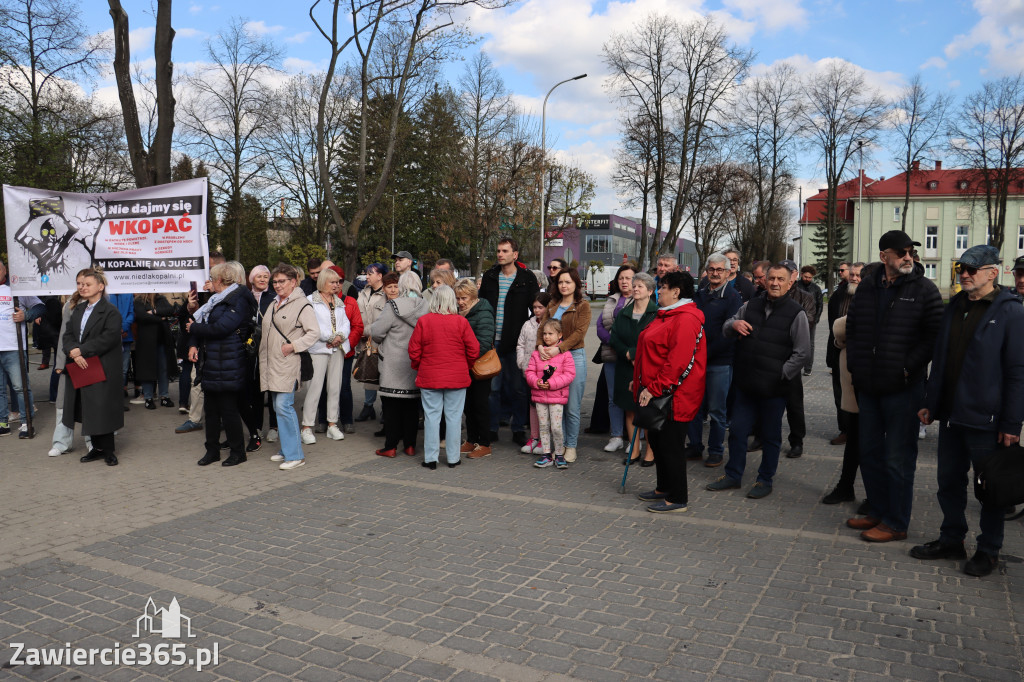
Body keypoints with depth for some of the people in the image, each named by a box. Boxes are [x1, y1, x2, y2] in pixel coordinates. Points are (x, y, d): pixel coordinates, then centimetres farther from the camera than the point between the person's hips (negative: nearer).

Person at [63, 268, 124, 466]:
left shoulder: (110, 311, -9)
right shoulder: (78, 310, 16)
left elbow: (109, 338, -20)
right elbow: (67, 335, 8)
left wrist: (81, 350, -18)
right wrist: (73, 352, -13)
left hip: (102, 371, -7)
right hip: (81, 368, 7)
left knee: (102, 410, -2)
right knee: (88, 411, 12)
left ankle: (107, 450, 10)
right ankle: (98, 448, 23)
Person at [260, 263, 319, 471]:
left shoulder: (302, 305, -8)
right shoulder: (274, 304, 18)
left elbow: (314, 332, -15)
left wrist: (293, 346, -17)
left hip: (288, 364, -8)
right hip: (270, 364, 9)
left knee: (283, 406, -12)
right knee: (277, 406, 11)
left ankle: (295, 455, -5)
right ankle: (286, 449, 22)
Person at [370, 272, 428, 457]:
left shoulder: (393, 307, -13)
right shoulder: (423, 306, 0)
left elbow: (376, 332, -10)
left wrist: (382, 341, 10)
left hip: (394, 364, -4)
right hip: (415, 364, 4)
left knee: (391, 405, 4)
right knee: (412, 405, 11)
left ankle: (391, 446, 7)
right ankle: (410, 445, 16)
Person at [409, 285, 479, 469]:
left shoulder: (423, 321, -5)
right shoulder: (461, 322, -7)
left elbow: (414, 350, -1)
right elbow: (474, 350, -3)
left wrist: (419, 368, 16)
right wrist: (465, 367, 15)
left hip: (429, 378, 0)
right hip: (457, 378, 0)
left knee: (431, 416, 7)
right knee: (454, 416, 8)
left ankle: (431, 458, 11)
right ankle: (453, 457, 15)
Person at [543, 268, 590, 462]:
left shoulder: (582, 305, 1)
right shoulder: (552, 305, 15)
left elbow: (579, 332, -9)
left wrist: (559, 348, -20)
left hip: (575, 356, -4)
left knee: (572, 407, -1)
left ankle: (571, 446, 11)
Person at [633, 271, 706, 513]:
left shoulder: (685, 320, -19)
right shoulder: (666, 315, 16)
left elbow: (678, 362, -26)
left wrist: (654, 389, -25)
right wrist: (640, 382, 21)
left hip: (673, 394, -11)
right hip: (656, 392, 11)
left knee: (671, 445, -2)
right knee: (657, 440, 18)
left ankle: (677, 499, 10)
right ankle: (664, 488, 33)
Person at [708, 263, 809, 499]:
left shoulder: (796, 313, -7)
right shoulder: (751, 305, 7)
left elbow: (800, 353, -7)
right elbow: (726, 330, 16)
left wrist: (780, 375, -14)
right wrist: (733, 324, -7)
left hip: (774, 387, -4)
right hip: (746, 383, 4)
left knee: (771, 436, 9)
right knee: (737, 430, 11)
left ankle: (765, 480, 25)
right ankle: (733, 475, 27)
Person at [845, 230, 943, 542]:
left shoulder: (924, 289, -6)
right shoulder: (867, 287, 9)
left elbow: (934, 336, -10)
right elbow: (852, 327, 16)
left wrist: (907, 368, -14)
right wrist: (855, 364, 6)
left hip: (903, 387, -6)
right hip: (868, 386, 6)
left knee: (898, 457, 1)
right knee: (869, 452, 15)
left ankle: (896, 523, 13)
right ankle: (878, 511, 31)